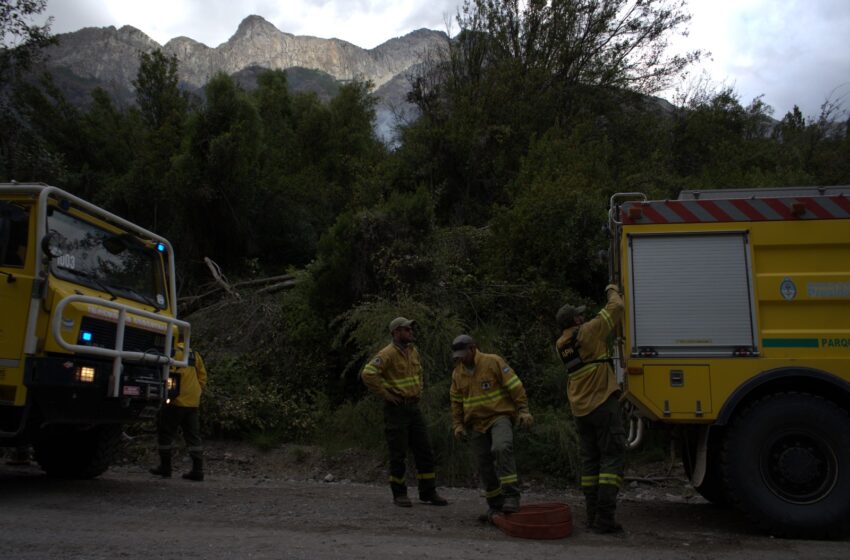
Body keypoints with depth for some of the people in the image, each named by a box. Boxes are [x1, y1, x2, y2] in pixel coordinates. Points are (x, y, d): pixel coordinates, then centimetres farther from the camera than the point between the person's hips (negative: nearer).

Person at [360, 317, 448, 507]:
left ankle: (428, 493, 16)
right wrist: (385, 393, -19)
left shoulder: (413, 350, 11)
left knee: (425, 451, 7)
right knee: (398, 454, 1)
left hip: (414, 407, 7)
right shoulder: (387, 353, -14)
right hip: (396, 408, -7)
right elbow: (368, 374, -25)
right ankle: (399, 494, 14)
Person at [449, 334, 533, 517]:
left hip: (500, 417, -5)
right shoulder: (457, 373, 9)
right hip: (476, 425, 5)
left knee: (501, 448, -30)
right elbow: (456, 402, 15)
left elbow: (515, 387, -9)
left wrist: (523, 411, -15)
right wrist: (457, 425, 6)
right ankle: (495, 504, 21)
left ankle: (511, 496, -25)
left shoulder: (493, 362, -7)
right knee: (485, 466, 6)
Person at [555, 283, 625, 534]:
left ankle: (593, 515, 11)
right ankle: (604, 517, -10)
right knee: (612, 457, -5)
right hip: (603, 403, -7)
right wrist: (612, 291, 17)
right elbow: (616, 308, -1)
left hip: (580, 409, 7)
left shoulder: (561, 346, 12)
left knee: (590, 459, 11)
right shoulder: (588, 332, -8)